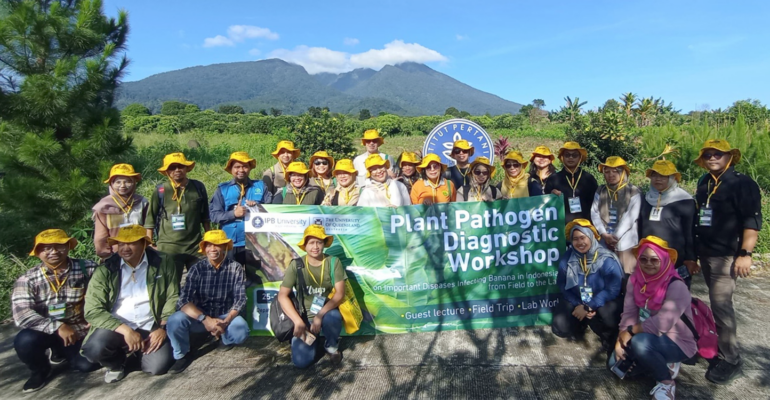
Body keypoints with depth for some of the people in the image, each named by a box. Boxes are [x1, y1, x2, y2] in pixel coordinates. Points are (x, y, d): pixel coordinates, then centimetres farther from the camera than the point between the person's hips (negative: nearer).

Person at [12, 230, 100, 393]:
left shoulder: (87, 269, -12)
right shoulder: (28, 279, -11)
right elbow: (21, 314, -20)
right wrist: (58, 327, -28)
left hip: (79, 330, 1)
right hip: (46, 331, 0)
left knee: (88, 365, -13)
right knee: (24, 341, -30)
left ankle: (61, 351, 24)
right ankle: (39, 371, 6)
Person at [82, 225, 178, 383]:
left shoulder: (163, 262, -3)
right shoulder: (105, 270, -4)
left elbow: (173, 298, 0)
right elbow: (92, 310, -10)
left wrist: (162, 328, -12)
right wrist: (125, 330, -21)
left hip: (150, 328, 0)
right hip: (116, 326, 1)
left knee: (159, 366, -22)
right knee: (94, 349, -30)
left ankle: (141, 351, 17)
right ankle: (116, 363, 9)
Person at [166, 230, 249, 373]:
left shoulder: (236, 268, -11)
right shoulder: (197, 268, -11)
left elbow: (240, 299, -13)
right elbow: (184, 300, -19)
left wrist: (225, 322, -29)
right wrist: (205, 319, -33)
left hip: (225, 316, 0)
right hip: (200, 317, 1)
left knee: (241, 331, -31)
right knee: (175, 320, -29)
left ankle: (227, 338, 8)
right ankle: (183, 354, 2)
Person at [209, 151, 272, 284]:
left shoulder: (260, 186, 8)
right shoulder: (222, 189, 5)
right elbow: (213, 215, -3)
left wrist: (258, 207, -15)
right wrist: (233, 213, -16)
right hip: (231, 244, 0)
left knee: (256, 279, 8)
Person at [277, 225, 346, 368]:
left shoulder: (333, 262, -8)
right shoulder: (296, 265, -8)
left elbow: (340, 294, -15)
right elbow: (282, 296, -9)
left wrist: (320, 315, -28)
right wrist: (298, 321, -19)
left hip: (327, 313, 0)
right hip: (305, 317, 0)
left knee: (331, 318, -37)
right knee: (301, 361, -18)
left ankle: (332, 346, -1)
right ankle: (310, 338, 18)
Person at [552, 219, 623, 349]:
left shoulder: (607, 260, -17)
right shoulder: (567, 258, -7)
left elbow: (612, 290, -20)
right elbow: (563, 285, -4)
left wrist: (588, 307, -24)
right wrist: (579, 305, -19)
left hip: (603, 303, -3)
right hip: (577, 302, 3)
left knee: (606, 319, -35)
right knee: (560, 327, -15)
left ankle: (608, 337, 4)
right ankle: (583, 323, 19)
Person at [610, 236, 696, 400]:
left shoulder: (676, 286, -23)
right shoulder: (635, 280, -5)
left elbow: (662, 323, -31)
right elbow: (629, 313, -6)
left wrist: (630, 331, -21)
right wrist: (621, 339, -19)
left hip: (678, 343, -7)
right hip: (650, 339, 7)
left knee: (640, 343, -35)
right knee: (615, 363, -5)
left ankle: (666, 382, -8)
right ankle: (664, 363, 14)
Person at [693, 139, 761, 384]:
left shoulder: (742, 184, -8)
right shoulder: (704, 183, 12)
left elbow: (752, 221, -12)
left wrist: (745, 253, -18)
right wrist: (693, 250, 18)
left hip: (726, 255, -7)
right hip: (705, 253, 7)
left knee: (721, 304, -8)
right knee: (717, 302, 16)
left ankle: (731, 359, 2)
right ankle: (719, 344, 29)